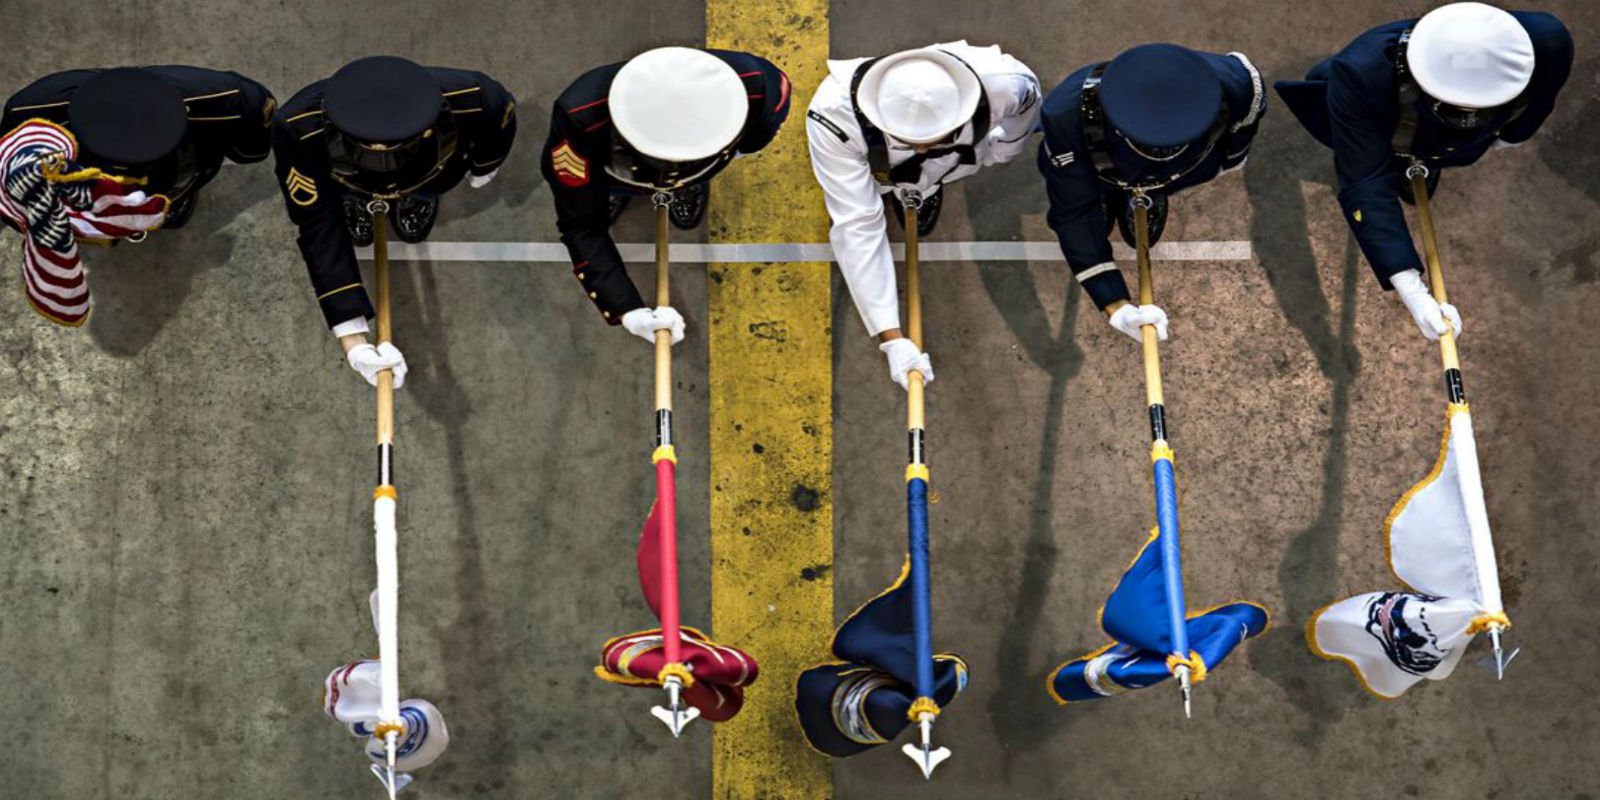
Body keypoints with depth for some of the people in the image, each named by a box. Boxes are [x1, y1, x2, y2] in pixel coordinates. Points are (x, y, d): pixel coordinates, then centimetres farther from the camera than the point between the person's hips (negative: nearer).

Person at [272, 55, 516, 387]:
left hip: (429, 171, 0)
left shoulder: (468, 101, -46)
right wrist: (352, 338, -49)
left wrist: (483, 169, 3)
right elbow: (319, 232, -41)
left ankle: (417, 197, 36)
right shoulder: (299, 128, -48)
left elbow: (502, 112, -19)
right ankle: (356, 199, 25)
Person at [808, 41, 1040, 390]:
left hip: (956, 161, 1)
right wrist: (891, 338, -50)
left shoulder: (1004, 84, -43)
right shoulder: (833, 116, -48)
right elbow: (859, 227, -46)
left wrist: (995, 153, 2)